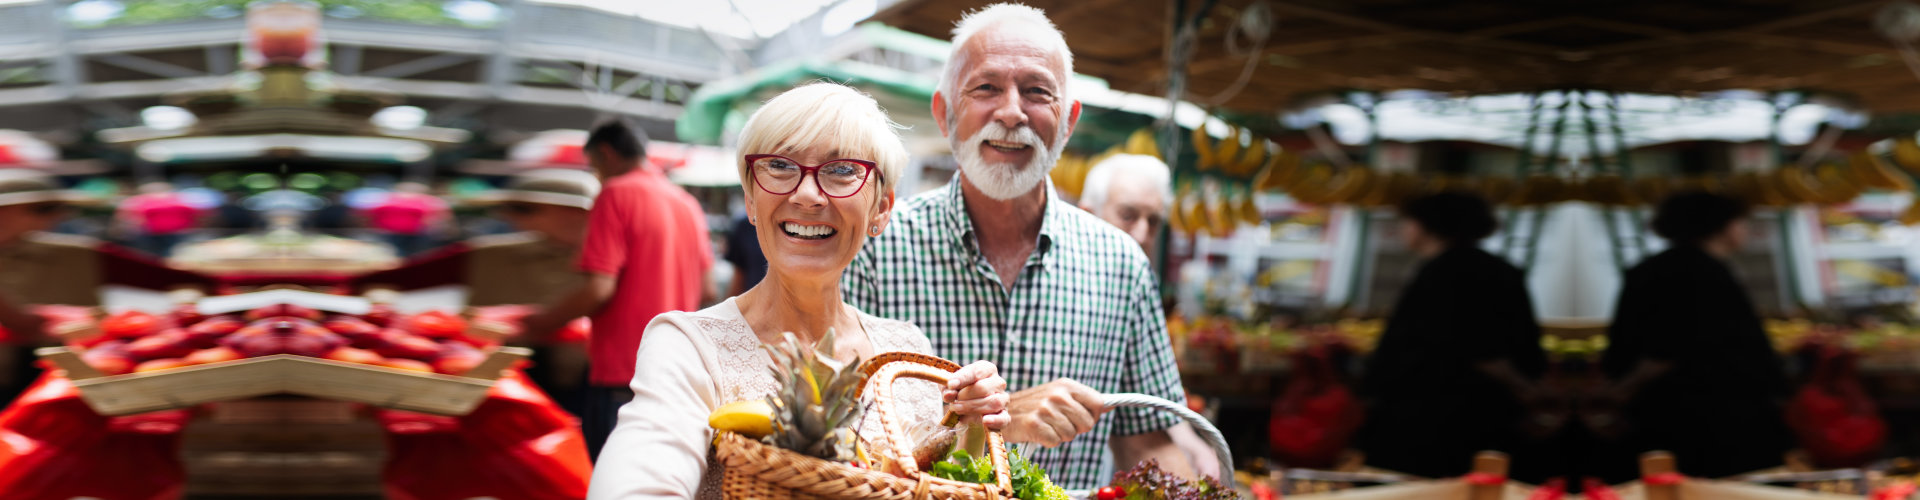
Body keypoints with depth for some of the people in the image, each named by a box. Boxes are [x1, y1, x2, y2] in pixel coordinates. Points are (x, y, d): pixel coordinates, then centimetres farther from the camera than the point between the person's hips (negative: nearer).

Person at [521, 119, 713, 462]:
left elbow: (599, 289, -18)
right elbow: (706, 288, 14)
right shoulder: (687, 203, 11)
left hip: (622, 368, -7)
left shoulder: (616, 194, -10)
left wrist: (545, 322, -5)